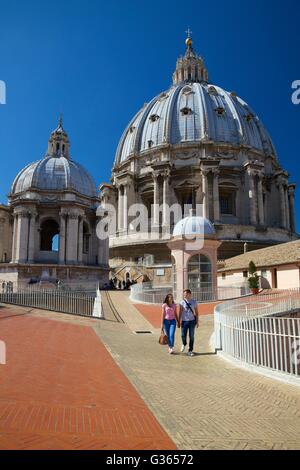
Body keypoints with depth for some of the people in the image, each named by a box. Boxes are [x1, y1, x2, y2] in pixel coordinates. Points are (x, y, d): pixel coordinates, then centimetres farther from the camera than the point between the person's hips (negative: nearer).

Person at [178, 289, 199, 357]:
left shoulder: (194, 302, 2)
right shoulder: (182, 302, -1)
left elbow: (196, 312, 7)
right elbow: (180, 312, 0)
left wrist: (197, 321, 4)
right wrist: (179, 321, -5)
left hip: (192, 321, 1)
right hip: (184, 321, -1)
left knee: (191, 336, 4)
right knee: (183, 335, -4)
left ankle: (190, 351, 16)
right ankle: (184, 344, 29)